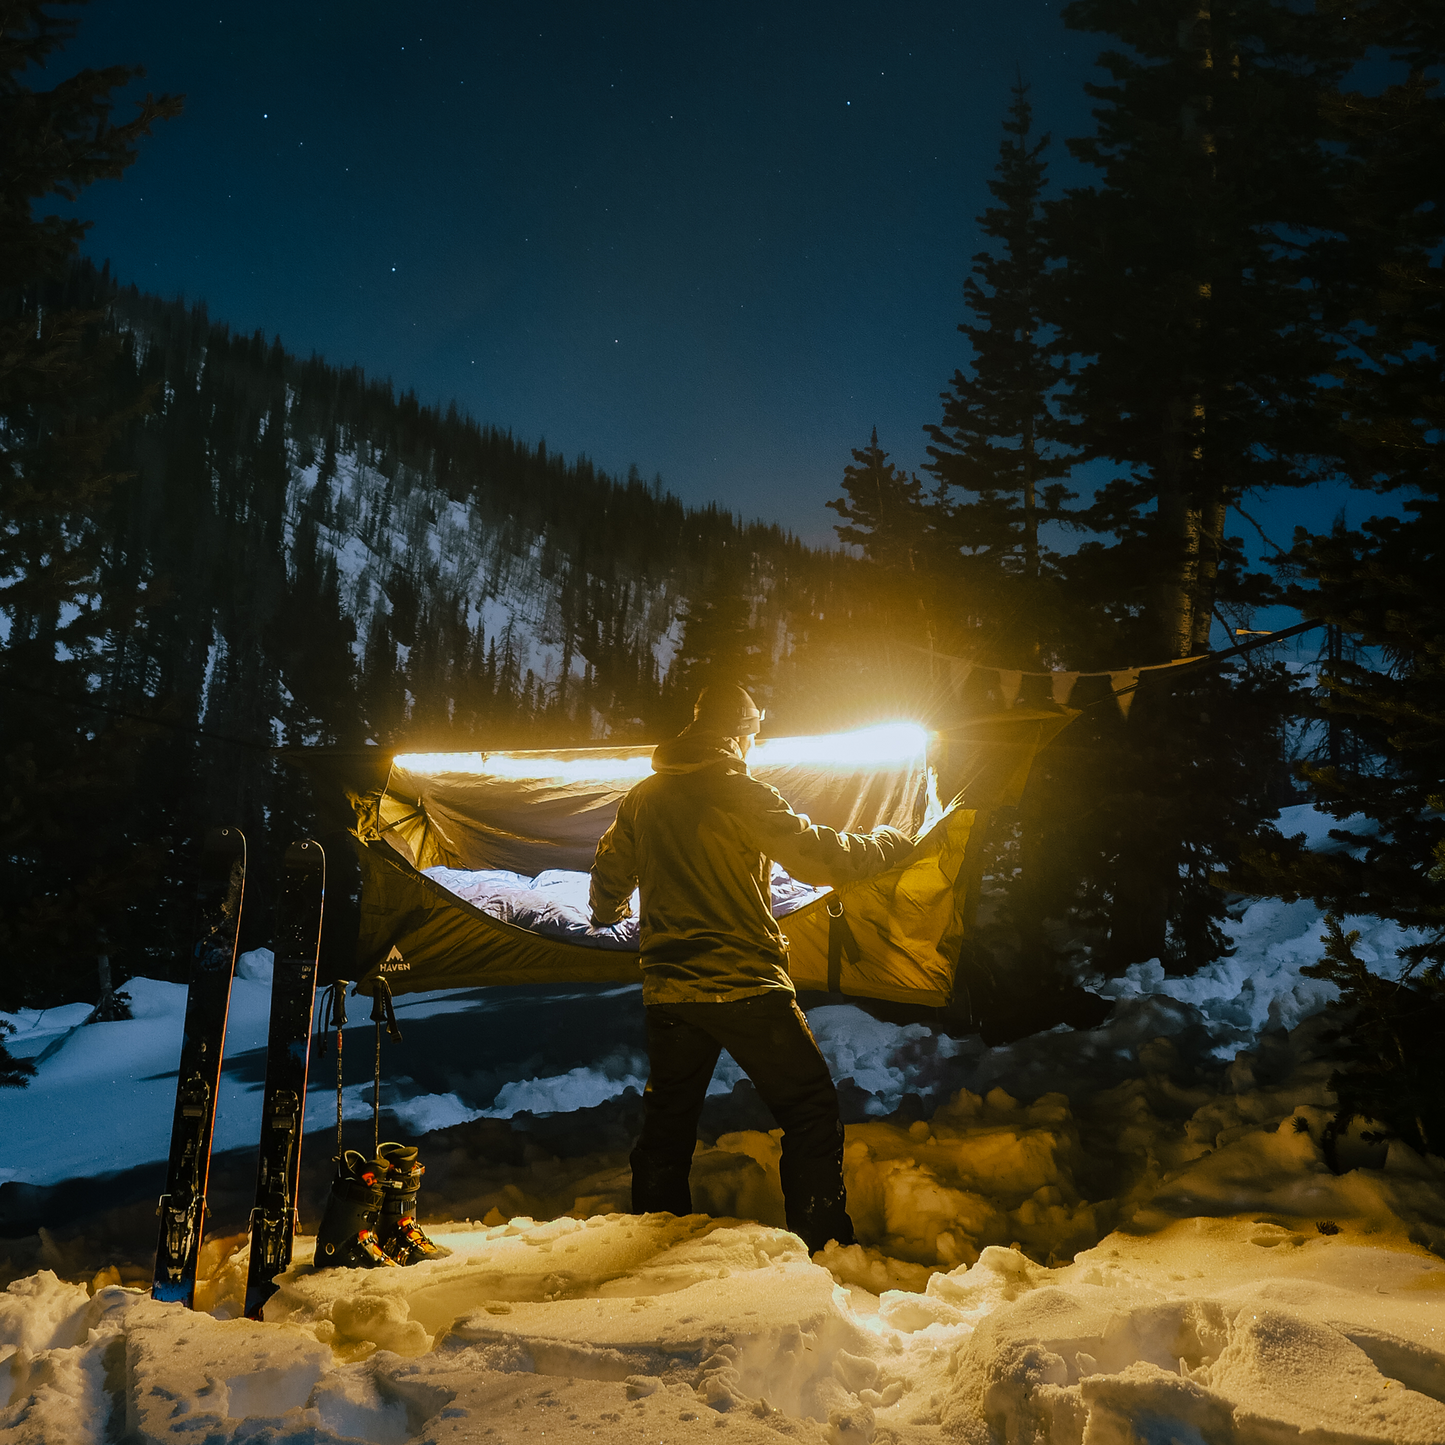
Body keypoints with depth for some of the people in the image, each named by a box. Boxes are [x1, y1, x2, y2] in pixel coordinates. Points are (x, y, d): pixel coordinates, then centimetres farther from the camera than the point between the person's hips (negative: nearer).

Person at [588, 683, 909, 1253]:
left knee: (667, 1119, 18)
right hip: (746, 986, -6)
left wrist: (605, 914, 42)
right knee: (810, 1110, 4)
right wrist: (883, 844, 4)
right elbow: (815, 855, -12)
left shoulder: (642, 798, 8)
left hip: (669, 991, 6)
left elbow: (610, 874, 19)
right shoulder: (741, 793, -10)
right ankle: (825, 1245, 3)